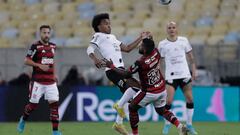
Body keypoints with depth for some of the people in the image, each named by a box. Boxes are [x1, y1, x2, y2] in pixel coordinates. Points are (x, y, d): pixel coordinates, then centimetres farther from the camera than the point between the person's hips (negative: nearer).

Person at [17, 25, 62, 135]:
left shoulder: (53, 46, 12)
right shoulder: (35, 46, -8)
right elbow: (26, 61, -10)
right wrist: (39, 65, -21)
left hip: (51, 81, 5)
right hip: (38, 81, -5)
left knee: (54, 103, -6)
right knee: (33, 104, 2)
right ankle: (23, 120, 32)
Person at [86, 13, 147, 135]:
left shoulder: (112, 37, 27)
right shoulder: (99, 36, 2)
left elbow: (127, 49, 29)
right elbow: (90, 49, -12)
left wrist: (140, 38, 27)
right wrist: (95, 59, -32)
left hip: (120, 69, 9)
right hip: (112, 69, -9)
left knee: (128, 95, 13)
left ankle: (118, 124, 21)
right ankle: (119, 106, -8)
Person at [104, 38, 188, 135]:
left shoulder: (140, 63, -25)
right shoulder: (156, 53, -8)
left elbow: (126, 74, -14)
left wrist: (111, 66, -6)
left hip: (149, 93, -7)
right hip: (162, 90, 7)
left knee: (132, 108, 13)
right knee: (161, 110, 25)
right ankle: (179, 126, 6)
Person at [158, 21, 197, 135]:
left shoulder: (184, 40, 6)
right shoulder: (162, 44, 2)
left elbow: (190, 57, 13)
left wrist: (194, 71, 6)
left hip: (184, 74, 2)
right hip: (171, 76, -2)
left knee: (190, 99, -2)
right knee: (168, 101, -11)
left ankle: (189, 124, 11)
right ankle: (167, 125, 3)